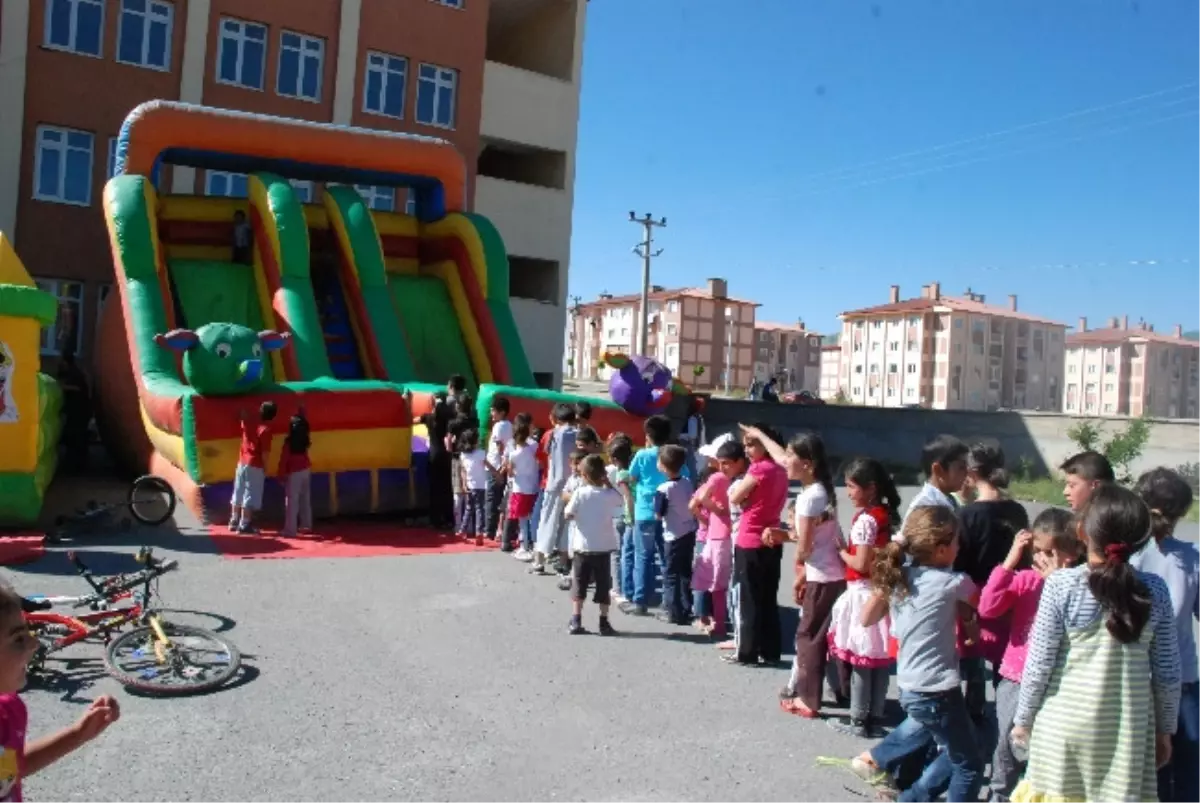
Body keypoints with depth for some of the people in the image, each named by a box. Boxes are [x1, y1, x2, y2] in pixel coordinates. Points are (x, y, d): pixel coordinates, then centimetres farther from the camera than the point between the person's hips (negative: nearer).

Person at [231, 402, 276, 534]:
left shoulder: (248, 424, 2)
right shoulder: (266, 430, -14)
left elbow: (243, 415, 25)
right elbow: (265, 452, -15)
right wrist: (265, 468, -6)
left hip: (242, 463, 7)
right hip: (255, 466, -7)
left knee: (238, 494, 15)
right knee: (250, 496, 0)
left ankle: (234, 522, 23)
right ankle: (244, 525, 1)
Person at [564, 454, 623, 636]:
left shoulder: (579, 493, -11)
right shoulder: (609, 494, -5)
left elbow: (568, 515, -9)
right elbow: (621, 501, 16)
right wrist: (608, 484, 10)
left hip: (582, 547, -1)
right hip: (604, 548, 1)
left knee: (579, 585, 9)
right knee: (603, 586, 9)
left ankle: (576, 622, 6)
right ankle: (604, 623, 10)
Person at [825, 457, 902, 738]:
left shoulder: (865, 519, -19)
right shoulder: (886, 514, 7)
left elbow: (862, 564, -21)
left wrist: (842, 553, -5)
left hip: (863, 593, -8)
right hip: (882, 590, 8)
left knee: (860, 659, 2)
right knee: (880, 658, 12)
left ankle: (859, 720, 11)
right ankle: (875, 717, 20)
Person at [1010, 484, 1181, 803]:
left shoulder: (1061, 585, -13)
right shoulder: (1155, 591, -6)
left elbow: (1040, 663, -9)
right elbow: (1167, 673, 1)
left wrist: (1023, 719, 4)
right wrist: (1164, 729, 15)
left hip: (1064, 727, -2)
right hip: (1128, 730, 2)